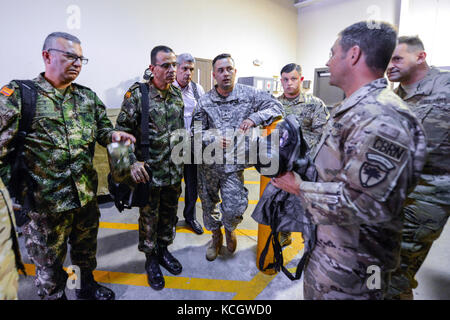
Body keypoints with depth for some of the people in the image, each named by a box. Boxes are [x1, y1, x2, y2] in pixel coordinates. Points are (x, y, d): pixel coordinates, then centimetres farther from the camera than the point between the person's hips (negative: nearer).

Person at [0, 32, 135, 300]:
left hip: (87, 194, 5)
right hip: (45, 201, -4)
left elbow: (102, 129, 13)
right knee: (49, 259, 15)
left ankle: (88, 285, 48)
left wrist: (113, 134, -10)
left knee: (87, 245, 24)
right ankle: (55, 296, 39)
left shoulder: (88, 96, 6)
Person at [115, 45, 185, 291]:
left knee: (169, 213, 17)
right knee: (149, 216, 10)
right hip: (149, 171, -5)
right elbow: (122, 131, -10)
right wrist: (132, 162, -18)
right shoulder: (137, 94, -11)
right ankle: (151, 259, 30)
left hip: (174, 170, 5)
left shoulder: (178, 94, 6)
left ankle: (163, 250, 39)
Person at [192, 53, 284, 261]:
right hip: (208, 164, 2)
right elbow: (196, 131, 0)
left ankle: (229, 229, 33)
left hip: (233, 165, -2)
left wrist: (254, 118, -19)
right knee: (208, 205, 15)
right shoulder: (204, 101, 1)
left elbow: (277, 108, -2)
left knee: (234, 208, -5)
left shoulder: (249, 94, -1)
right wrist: (213, 139, -20)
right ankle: (216, 237, 43)